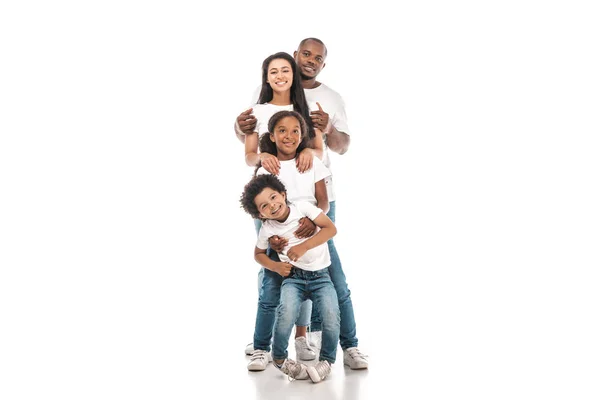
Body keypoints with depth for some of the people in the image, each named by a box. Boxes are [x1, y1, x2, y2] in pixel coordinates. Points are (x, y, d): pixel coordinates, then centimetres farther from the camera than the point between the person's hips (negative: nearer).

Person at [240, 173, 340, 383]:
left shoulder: (303, 207, -8)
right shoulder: (267, 229, -2)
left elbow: (331, 228, -11)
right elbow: (258, 254, 15)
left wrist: (304, 246, -21)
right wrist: (276, 266, -5)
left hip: (321, 276, 0)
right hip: (294, 277, 1)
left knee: (332, 315, -26)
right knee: (287, 310, -31)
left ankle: (327, 360, 0)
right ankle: (279, 359, -5)